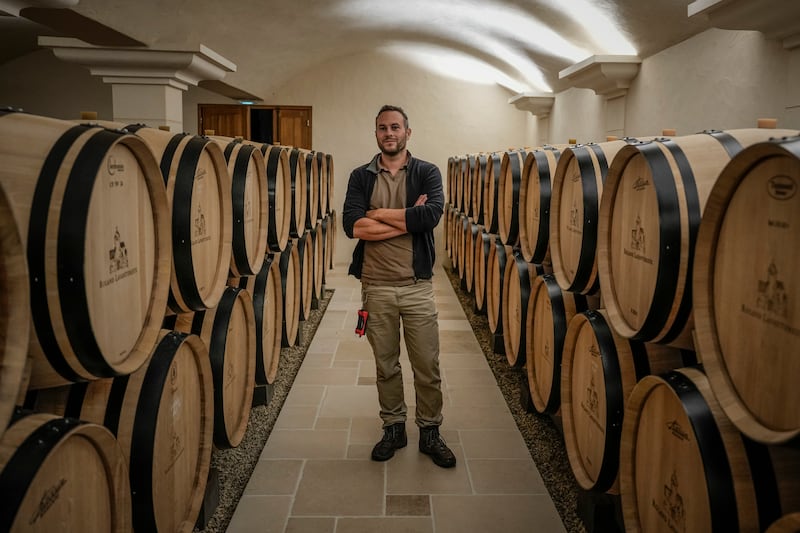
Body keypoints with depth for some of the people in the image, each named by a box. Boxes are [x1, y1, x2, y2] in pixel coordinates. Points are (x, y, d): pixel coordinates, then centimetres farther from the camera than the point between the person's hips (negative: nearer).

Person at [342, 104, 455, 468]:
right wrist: (408, 219, -15)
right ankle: (393, 428, 31)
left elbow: (432, 214, -20)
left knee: (427, 366, 7)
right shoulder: (361, 176, 3)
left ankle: (430, 431, 25)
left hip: (417, 285, -1)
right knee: (385, 365, 14)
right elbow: (352, 226, -13)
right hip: (376, 286, 1)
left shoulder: (426, 173, 1)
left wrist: (380, 213, -14)